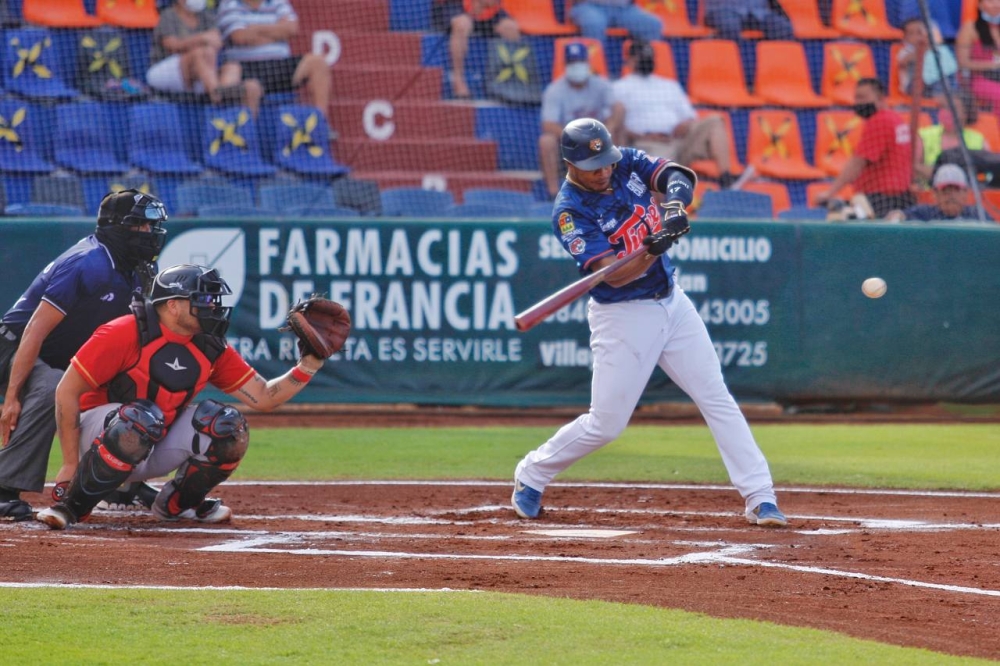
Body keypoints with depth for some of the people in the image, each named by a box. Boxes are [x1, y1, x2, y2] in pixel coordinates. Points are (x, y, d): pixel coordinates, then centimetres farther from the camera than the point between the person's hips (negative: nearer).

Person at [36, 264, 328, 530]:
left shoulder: (211, 349, -2)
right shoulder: (124, 334, -20)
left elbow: (263, 397, 0)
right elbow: (67, 392, -17)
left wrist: (308, 365, -17)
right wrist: (70, 464, -18)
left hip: (158, 448, 6)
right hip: (98, 429, -6)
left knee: (228, 426, -16)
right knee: (142, 420, -39)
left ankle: (177, 504, 9)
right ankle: (72, 505, -23)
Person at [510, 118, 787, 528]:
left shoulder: (628, 163, -1)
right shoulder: (570, 212, -19)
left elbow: (678, 175, -12)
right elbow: (614, 275, -27)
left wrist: (676, 197, -34)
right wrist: (654, 248, -43)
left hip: (672, 304, 6)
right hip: (623, 318, -6)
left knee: (718, 400, 0)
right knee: (605, 424, -3)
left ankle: (760, 499, -1)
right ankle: (532, 475, 21)